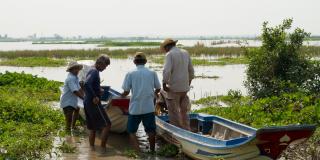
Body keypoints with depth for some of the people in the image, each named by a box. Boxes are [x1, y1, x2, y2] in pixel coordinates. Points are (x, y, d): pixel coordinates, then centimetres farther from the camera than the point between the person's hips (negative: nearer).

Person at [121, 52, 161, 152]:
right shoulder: (152, 73, 1)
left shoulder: (130, 74, -4)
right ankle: (152, 151, 25)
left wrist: (123, 95, 18)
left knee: (131, 131, 10)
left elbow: (126, 92, -5)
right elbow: (158, 89, 8)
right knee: (151, 130, 15)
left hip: (135, 108, -2)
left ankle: (138, 152, -2)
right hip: (149, 107, 2)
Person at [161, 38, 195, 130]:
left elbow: (167, 71, -22)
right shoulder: (185, 53, 10)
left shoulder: (170, 54, -10)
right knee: (184, 112, 15)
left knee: (174, 112, 2)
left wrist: (164, 84, -12)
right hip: (185, 88, 7)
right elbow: (191, 71, 15)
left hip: (173, 88, -7)